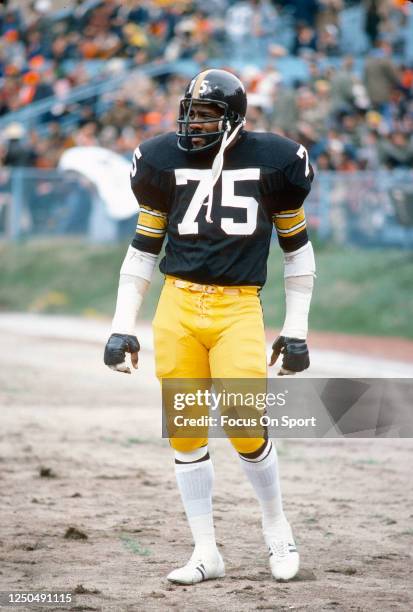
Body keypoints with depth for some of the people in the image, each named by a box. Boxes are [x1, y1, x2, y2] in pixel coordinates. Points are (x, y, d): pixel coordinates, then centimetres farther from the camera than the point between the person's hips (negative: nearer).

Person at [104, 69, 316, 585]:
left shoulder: (270, 160, 2)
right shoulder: (165, 162, 6)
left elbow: (296, 248, 10)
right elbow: (142, 249, 13)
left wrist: (296, 331, 7)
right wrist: (122, 327, 8)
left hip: (238, 310, -2)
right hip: (178, 308, 2)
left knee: (246, 429, -11)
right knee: (185, 434, 1)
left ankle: (276, 526, 16)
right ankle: (206, 552, 12)